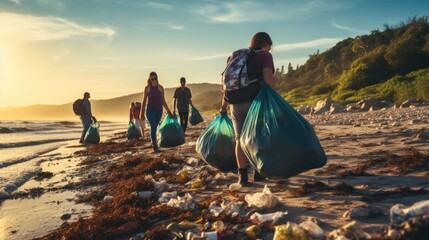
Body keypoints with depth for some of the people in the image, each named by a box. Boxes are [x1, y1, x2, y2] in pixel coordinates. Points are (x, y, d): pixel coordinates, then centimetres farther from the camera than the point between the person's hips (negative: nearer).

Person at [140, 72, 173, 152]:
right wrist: (142, 113, 1)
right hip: (150, 110, -3)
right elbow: (144, 101, 3)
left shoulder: (160, 88, 5)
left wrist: (168, 111, 8)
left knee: (155, 127, 9)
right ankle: (155, 146, -15)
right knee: (153, 127, -15)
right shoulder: (147, 88, 0)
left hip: (159, 110, 3)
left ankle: (153, 143, 22)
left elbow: (163, 101, 10)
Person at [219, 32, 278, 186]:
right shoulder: (265, 55, 2)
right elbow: (268, 81, -14)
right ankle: (259, 172, 16)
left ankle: (242, 175, 1)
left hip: (237, 104, 4)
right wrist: (275, 80, 8)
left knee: (240, 138, 4)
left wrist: (224, 106, 20)